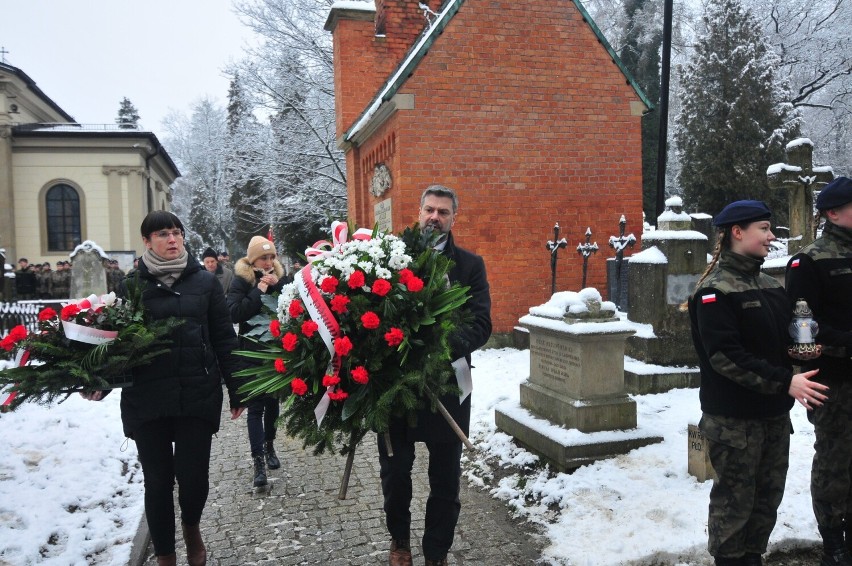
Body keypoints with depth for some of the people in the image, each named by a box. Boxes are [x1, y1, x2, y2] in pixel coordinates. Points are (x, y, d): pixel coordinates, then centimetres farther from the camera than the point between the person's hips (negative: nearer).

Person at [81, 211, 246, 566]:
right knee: (158, 480, 8)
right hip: (147, 398, 1)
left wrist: (235, 388, 4)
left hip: (198, 394, 0)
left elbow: (224, 338, 4)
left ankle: (191, 528, 35)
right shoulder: (132, 286, 4)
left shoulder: (205, 282, 4)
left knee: (194, 476, 1)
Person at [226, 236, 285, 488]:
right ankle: (258, 461, -2)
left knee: (273, 401, 14)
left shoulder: (279, 276, 6)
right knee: (256, 405, -4)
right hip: (253, 353, -4)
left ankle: (269, 445, 33)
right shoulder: (241, 281, -5)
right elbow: (234, 313, -18)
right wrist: (258, 291, -21)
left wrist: (278, 285, -14)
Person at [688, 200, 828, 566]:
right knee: (734, 501, 4)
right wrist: (784, 382, -22)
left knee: (767, 498, 15)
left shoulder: (771, 285, 12)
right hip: (733, 420, -7)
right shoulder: (715, 290, -13)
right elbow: (724, 356, -21)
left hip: (774, 414, 8)